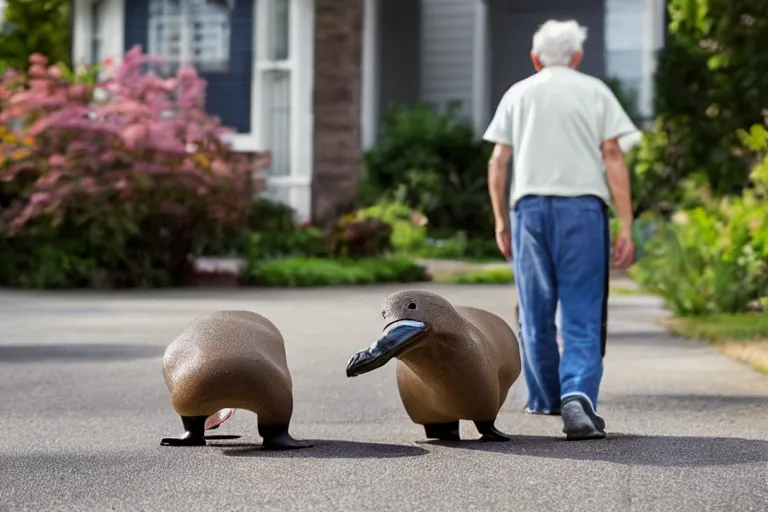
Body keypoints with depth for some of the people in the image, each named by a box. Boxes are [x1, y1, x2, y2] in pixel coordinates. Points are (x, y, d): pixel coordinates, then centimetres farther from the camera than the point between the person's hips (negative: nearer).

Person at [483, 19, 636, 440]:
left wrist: (501, 221, 18)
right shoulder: (595, 91, 9)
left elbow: (498, 163, 9)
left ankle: (546, 398, 26)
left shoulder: (518, 94, 14)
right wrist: (625, 228, -1)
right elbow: (613, 158, 0)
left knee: (536, 313, 14)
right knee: (583, 316, -3)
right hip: (584, 206, -2)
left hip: (530, 205, 2)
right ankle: (578, 397, -22)